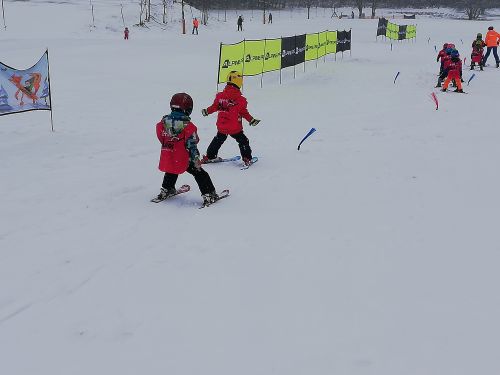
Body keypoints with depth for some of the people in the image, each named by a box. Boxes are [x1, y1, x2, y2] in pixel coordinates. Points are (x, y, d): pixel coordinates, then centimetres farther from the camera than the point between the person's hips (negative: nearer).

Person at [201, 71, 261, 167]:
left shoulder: (220, 96, -6)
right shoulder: (240, 99, -17)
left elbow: (214, 107, 4)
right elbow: (244, 112, -13)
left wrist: (207, 111, 21)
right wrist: (251, 120, -4)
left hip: (221, 127, 4)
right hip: (235, 128, -4)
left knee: (218, 140, 25)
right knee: (243, 141, 13)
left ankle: (209, 156, 32)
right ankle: (247, 159, 12)